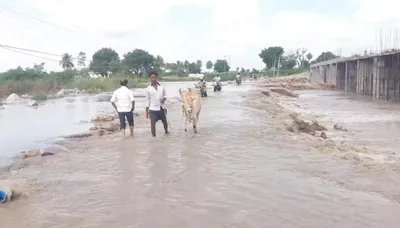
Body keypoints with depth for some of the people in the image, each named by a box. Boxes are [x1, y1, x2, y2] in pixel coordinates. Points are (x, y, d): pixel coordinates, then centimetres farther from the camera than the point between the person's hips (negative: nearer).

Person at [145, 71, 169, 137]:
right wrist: (146, 111, 0)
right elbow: (147, 100, 2)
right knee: (152, 123, -9)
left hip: (161, 108, 2)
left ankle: (166, 131, 47)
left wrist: (164, 99, -14)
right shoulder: (148, 89, -4)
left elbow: (165, 95, 11)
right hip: (153, 109, -2)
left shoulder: (162, 87, -1)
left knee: (164, 121, 18)